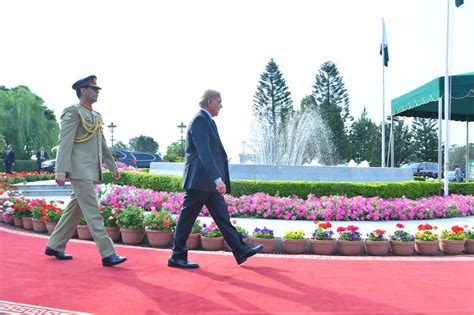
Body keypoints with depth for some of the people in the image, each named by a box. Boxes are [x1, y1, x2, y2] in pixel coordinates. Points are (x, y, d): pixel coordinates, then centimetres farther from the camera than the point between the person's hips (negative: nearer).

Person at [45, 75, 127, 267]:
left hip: (91, 172, 9)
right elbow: (65, 142, -15)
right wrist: (61, 171, -22)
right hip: (80, 171, -9)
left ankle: (54, 246, 25)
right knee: (93, 213, -9)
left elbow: (102, 144, 24)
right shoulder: (73, 112, -7)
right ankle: (108, 254, -9)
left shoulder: (96, 116, 18)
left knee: (75, 210, 14)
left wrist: (113, 167, 24)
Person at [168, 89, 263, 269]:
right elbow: (204, 153, -23)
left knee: (222, 216, 10)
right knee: (187, 218, 0)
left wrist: (217, 179, 23)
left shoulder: (206, 120, 18)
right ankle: (177, 257, 10)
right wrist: (217, 178, -29)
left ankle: (241, 251, 14)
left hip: (208, 182, 10)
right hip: (199, 180, -10)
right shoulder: (200, 120, -13)